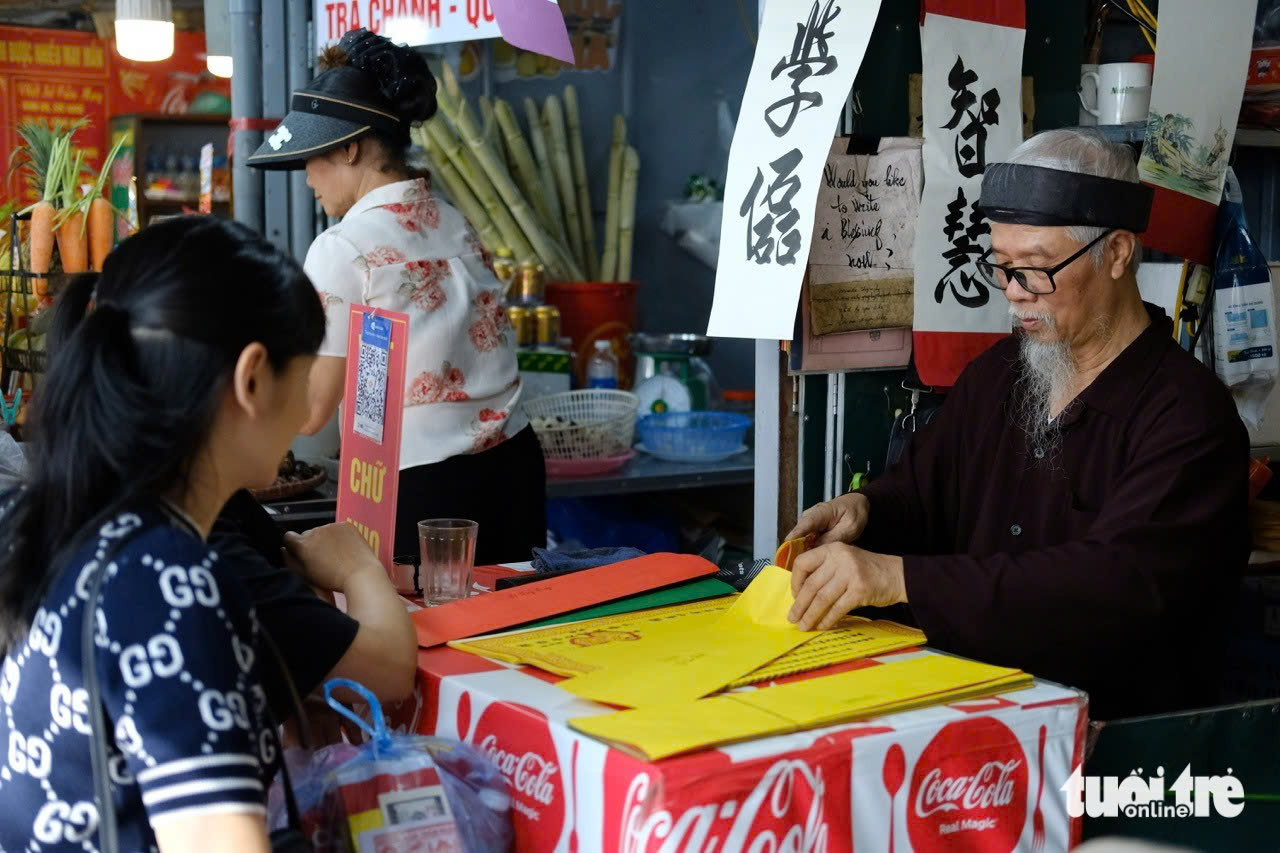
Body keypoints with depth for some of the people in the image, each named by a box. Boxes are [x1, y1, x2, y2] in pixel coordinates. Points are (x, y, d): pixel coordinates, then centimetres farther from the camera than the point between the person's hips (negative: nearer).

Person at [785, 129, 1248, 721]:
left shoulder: (1187, 416, -12)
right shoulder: (995, 372, 11)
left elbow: (1121, 583, -26)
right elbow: (920, 489, 23)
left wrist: (898, 576, -31)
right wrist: (864, 510, -3)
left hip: (1119, 733, -6)